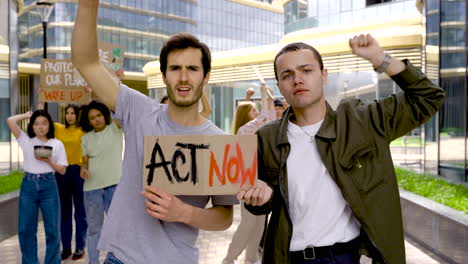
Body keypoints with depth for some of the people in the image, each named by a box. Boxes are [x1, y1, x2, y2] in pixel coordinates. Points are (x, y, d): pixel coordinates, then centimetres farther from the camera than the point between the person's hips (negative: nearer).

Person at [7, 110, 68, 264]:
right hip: (28, 185, 1)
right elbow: (10, 121, -6)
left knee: (52, 230, 2)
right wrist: (28, 115, 8)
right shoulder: (26, 141, 5)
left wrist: (48, 161, -12)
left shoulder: (57, 144, 4)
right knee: (25, 229, 5)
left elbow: (62, 170, 4)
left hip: (48, 186, -1)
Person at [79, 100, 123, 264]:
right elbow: (85, 160, 12)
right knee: (93, 227, 11)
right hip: (92, 187, 3)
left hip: (114, 185, -3)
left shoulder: (115, 128, 0)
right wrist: (83, 169, -10)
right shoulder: (86, 138, 10)